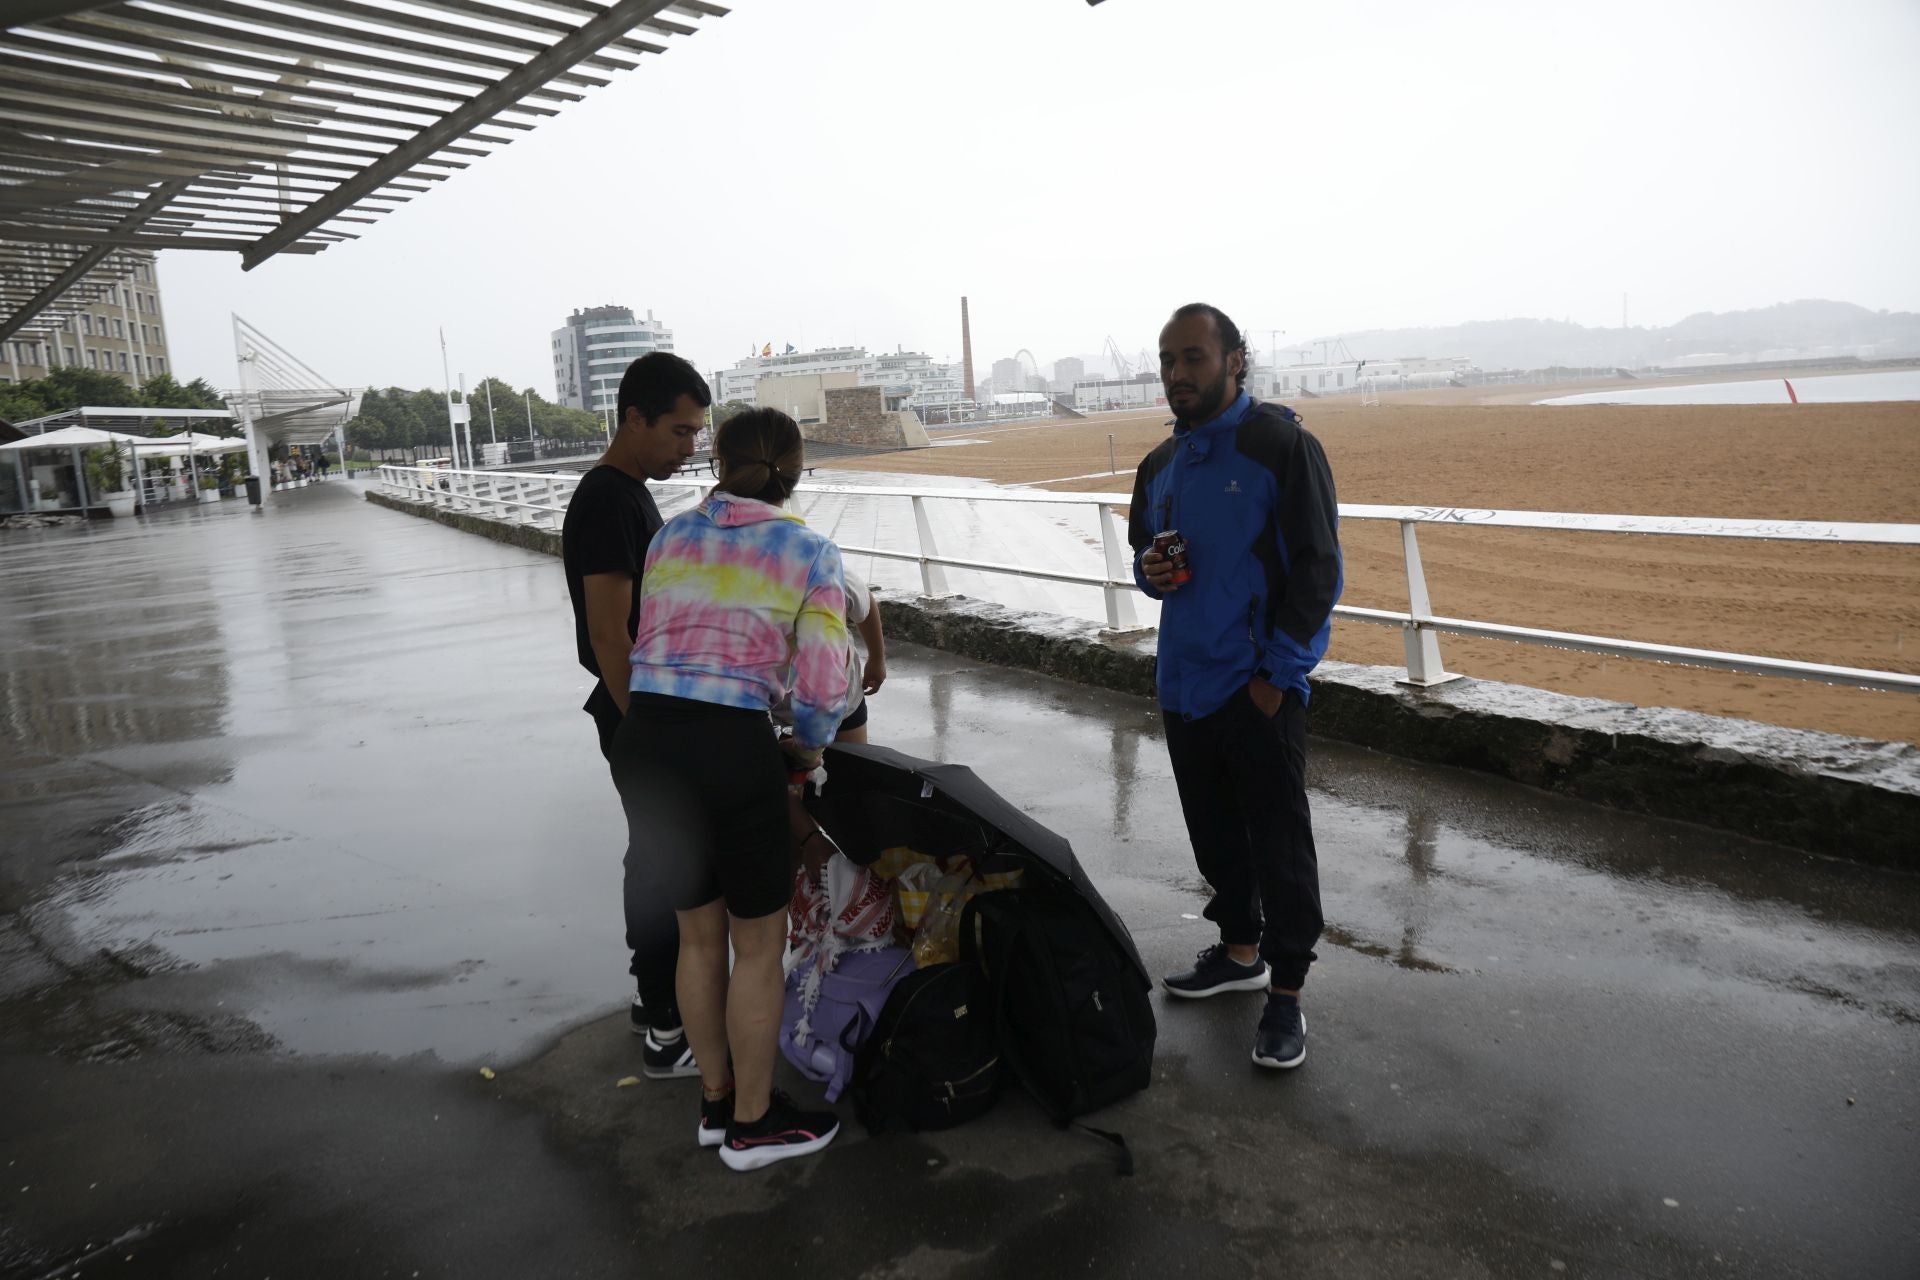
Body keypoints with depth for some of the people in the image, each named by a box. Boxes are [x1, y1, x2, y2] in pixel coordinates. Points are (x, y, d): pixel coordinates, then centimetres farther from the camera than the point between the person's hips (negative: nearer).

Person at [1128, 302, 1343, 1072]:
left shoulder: (1282, 445, -10)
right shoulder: (1161, 465, 12)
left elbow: (1317, 571, -12)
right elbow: (1142, 547, 24)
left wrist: (1276, 673, -15)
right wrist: (1148, 571, -2)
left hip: (1259, 688, -7)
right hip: (1184, 684, 7)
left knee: (1279, 846, 1)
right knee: (1214, 833, 18)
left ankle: (1286, 994, 14)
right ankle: (1240, 950, 36)